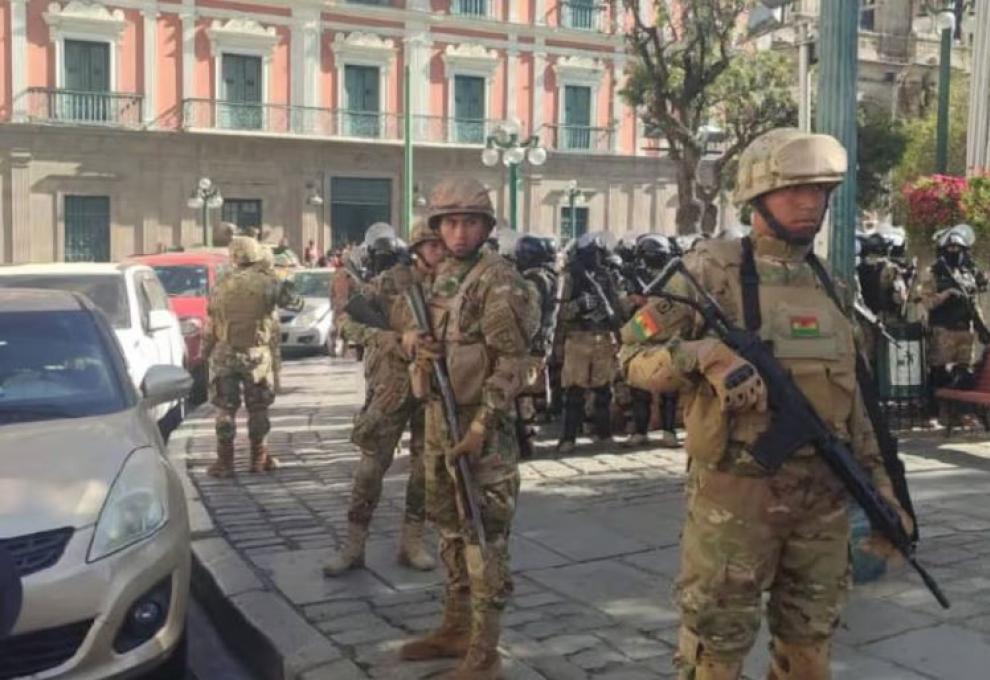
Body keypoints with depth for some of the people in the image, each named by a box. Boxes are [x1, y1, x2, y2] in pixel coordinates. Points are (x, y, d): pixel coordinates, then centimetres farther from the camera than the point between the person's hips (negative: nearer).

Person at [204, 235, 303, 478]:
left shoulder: (222, 286, 3)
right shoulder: (266, 282, -6)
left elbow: (210, 325, 6)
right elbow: (295, 304, 1)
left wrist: (207, 350, 16)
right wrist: (287, 289, 17)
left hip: (225, 353, 1)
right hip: (256, 353, -1)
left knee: (225, 408, 6)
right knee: (258, 408, 11)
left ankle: (224, 461, 7)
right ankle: (259, 458, 18)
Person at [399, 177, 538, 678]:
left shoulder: (498, 281, -12)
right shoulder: (441, 275, 12)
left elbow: (514, 362, -17)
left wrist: (481, 426, -22)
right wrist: (414, 340, -2)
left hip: (480, 424, -8)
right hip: (438, 417, 8)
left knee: (483, 537, -3)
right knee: (451, 529, 17)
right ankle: (456, 627, 31)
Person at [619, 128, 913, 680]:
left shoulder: (829, 283, 11)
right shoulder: (714, 270, -7)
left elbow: (852, 396, 17)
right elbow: (635, 357, -9)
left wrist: (881, 484, 14)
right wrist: (706, 355, -26)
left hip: (826, 497, 6)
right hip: (737, 494, -6)